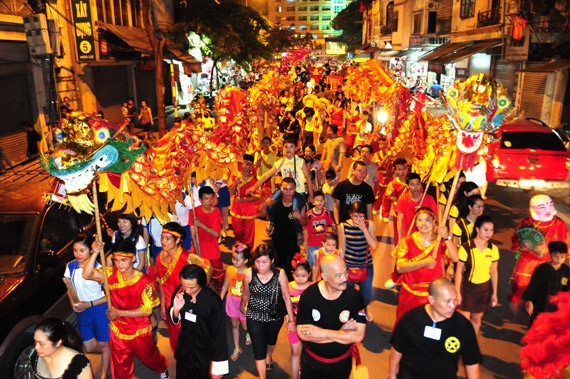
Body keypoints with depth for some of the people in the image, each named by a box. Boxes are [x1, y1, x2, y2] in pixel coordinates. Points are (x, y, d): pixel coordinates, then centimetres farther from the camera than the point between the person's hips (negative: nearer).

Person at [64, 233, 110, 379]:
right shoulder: (70, 266, -7)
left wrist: (89, 304, -21)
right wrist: (73, 303, -8)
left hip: (99, 309, -5)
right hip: (82, 311, 5)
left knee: (103, 345, 10)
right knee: (89, 348, 16)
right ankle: (110, 354, 46)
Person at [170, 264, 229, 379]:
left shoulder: (213, 300, -28)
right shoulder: (179, 292, -17)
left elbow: (219, 333, -20)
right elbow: (174, 320, 0)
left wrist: (218, 366, -14)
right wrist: (176, 309, -24)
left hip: (206, 353, -3)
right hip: (184, 350, 4)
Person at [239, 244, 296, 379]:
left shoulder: (280, 274, -24)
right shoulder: (249, 274, -22)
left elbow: (286, 297, -14)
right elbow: (246, 295, -4)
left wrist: (291, 319, -10)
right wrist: (242, 308, 13)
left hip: (275, 317, 2)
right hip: (255, 317, -2)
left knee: (271, 341, 31)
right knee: (259, 350, -1)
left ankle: (269, 355, 65)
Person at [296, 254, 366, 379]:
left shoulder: (354, 296, -20)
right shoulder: (308, 295, -21)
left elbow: (358, 336, -23)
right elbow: (302, 334, -23)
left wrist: (321, 333, -25)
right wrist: (341, 334, -24)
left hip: (341, 362, 0)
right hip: (311, 360, 0)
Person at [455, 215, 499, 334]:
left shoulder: (494, 249, -5)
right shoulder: (466, 247, -17)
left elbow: (494, 272, 4)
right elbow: (459, 271, -11)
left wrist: (494, 293, 7)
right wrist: (457, 292, -10)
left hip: (485, 289, 3)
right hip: (467, 288, -3)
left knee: (476, 319, 17)